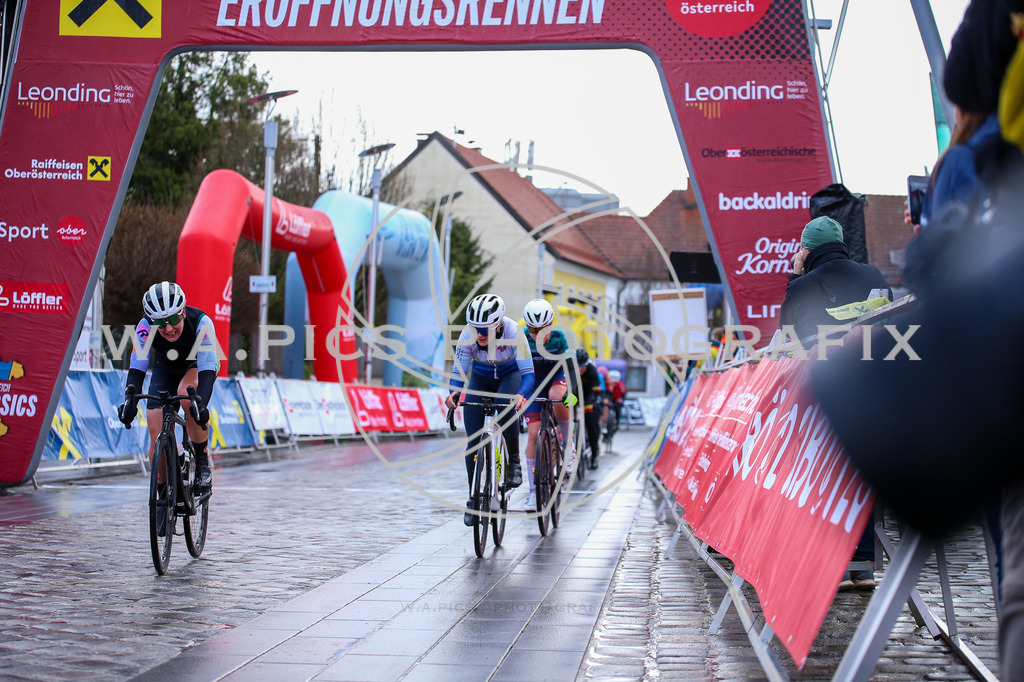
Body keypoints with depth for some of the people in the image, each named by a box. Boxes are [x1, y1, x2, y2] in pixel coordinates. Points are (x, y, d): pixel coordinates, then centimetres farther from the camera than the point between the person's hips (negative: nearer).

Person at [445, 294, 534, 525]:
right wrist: (453, 393, -45)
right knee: (473, 438, -9)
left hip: (510, 374, -2)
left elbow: (528, 373, -34)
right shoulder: (467, 336, -29)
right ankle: (473, 497, 3)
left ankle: (514, 462, -15)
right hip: (480, 378, 2)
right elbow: (459, 371, -24)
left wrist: (521, 395, -55)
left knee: (506, 405, -36)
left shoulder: (513, 333, -33)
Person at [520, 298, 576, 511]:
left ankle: (569, 445, -16)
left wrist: (569, 391, -39)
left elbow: (566, 366, -24)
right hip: (534, 385, 1)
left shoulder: (558, 337, -20)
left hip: (556, 378, -1)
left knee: (557, 396, -39)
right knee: (533, 433, -10)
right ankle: (533, 491, -4)